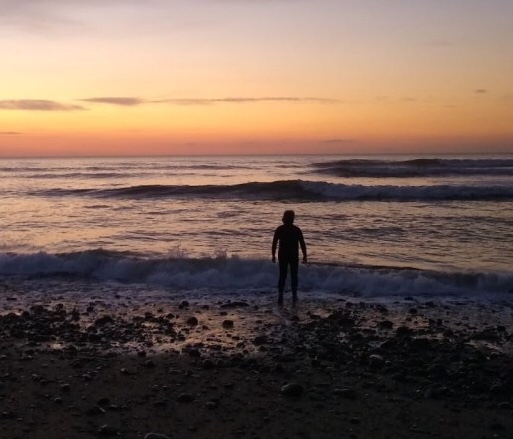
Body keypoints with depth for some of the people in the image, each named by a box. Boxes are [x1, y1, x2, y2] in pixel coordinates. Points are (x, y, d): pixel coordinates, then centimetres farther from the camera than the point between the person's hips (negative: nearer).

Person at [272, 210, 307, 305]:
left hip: (282, 255, 1)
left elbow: (274, 243, -2)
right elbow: (302, 243, -5)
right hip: (294, 256, -1)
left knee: (282, 276, 5)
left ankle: (280, 296, -4)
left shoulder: (279, 229, -1)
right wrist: (304, 255, 1)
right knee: (294, 276, 8)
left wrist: (273, 255, 4)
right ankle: (294, 296, 7)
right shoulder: (296, 229, -4)